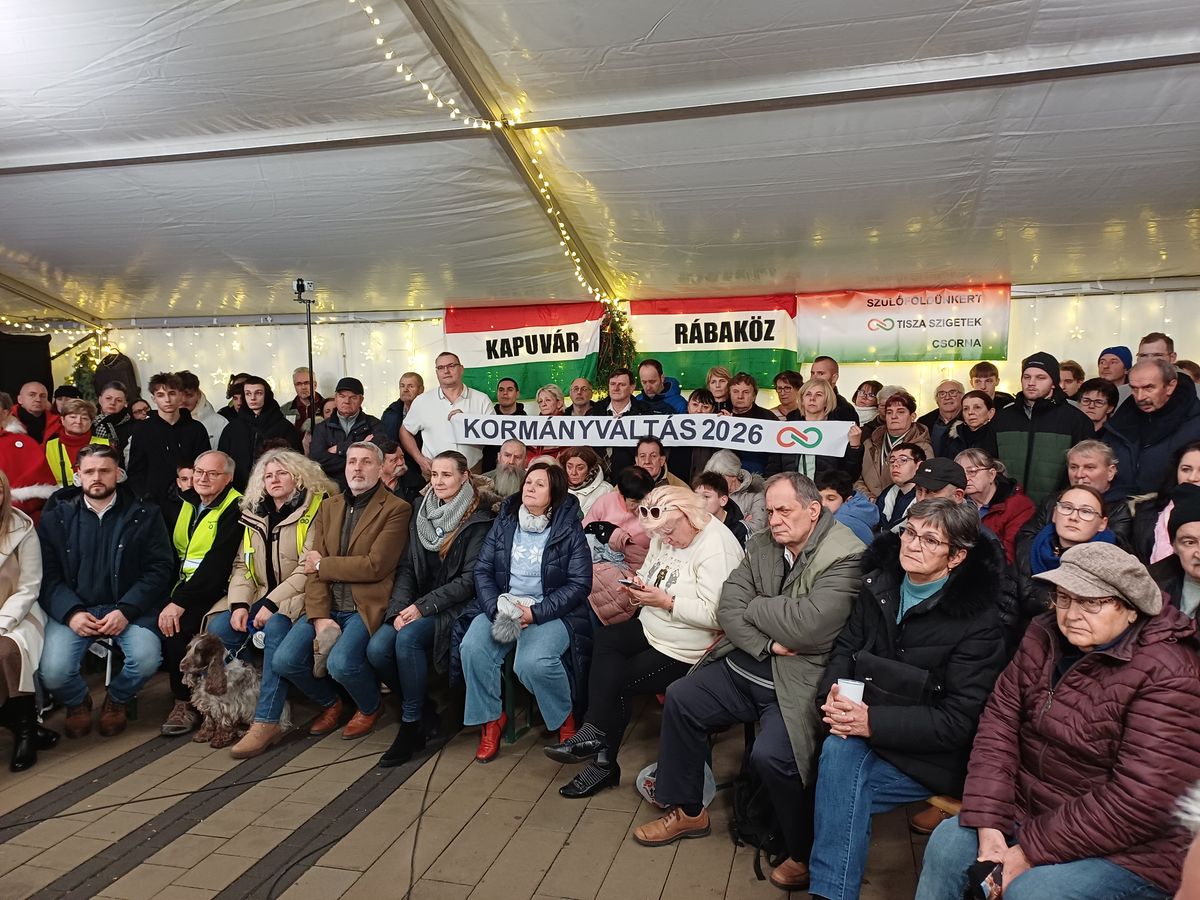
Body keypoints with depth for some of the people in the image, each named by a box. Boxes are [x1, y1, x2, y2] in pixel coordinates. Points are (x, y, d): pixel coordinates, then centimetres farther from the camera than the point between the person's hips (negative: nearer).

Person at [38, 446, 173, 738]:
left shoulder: (145, 514, 2)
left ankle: (117, 699, 11)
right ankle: (77, 702, 17)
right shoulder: (56, 516, 7)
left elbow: (159, 568, -3)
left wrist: (126, 610, -15)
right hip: (72, 610, 1)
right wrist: (71, 612, -14)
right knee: (52, 672, -22)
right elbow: (47, 574, 2)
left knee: (146, 659, -26)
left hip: (127, 607, -1)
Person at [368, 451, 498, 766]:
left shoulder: (478, 519, -8)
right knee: (377, 648, -19)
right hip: (416, 604, 6)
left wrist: (424, 607, -17)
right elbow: (407, 566, 8)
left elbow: (470, 580, -13)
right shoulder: (422, 513, 11)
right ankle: (417, 706, 5)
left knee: (408, 638, -31)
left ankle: (412, 726, -14)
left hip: (455, 606, -6)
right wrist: (401, 607, -9)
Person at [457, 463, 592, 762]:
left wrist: (536, 613, -17)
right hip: (501, 605, 4)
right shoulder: (503, 524, 9)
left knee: (533, 662, -31)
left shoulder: (569, 531, -2)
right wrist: (497, 608, -13)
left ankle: (565, 718, 0)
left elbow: (579, 583, -7)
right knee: (473, 648, -25)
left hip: (550, 612, -3)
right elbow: (482, 570, 6)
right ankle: (491, 718, -1)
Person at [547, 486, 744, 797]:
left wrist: (665, 601, -25)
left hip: (683, 651, -8)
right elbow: (648, 571, 20)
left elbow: (716, 615, -28)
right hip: (650, 629, 8)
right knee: (604, 639, -18)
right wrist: (639, 586, -4)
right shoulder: (665, 536, 6)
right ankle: (597, 733, -16)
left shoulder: (717, 547, -22)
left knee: (616, 681, -10)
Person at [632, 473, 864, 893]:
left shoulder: (846, 557, -17)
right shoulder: (761, 546, 5)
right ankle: (687, 811, 23)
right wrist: (766, 645, -16)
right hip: (743, 667, 8)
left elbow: (807, 626, -27)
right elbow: (728, 607, 0)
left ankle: (805, 854, 3)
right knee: (680, 698, 4)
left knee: (770, 755, -27)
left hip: (797, 682, -8)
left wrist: (754, 606, -10)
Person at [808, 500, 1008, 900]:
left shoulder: (979, 618, -14)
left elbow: (957, 721, -16)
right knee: (839, 751, -25)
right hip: (864, 732, 5)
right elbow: (846, 648, 9)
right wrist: (834, 692, -14)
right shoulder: (880, 584, 2)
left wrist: (873, 722, -26)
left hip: (938, 757, -5)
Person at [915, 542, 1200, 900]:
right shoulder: (1044, 637, 0)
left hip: (1125, 849, -6)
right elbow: (999, 722, -4)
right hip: (1029, 809, 6)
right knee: (946, 844, -9)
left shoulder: (1168, 677, -20)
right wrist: (988, 825, -14)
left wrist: (1030, 850, -21)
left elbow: (1138, 802, -24)